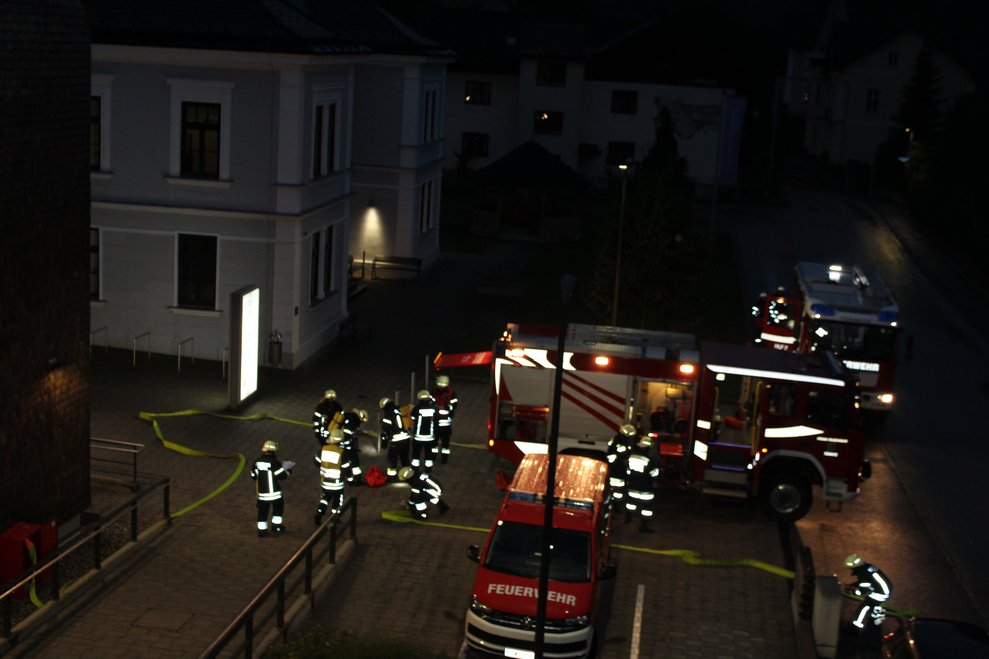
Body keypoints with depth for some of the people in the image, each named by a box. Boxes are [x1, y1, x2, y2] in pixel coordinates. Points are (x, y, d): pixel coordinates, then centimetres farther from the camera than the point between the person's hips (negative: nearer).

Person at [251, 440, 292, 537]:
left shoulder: (257, 462, 0)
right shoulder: (275, 462, -15)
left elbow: (253, 476, 8)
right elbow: (282, 476, -15)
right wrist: (288, 470, 3)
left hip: (261, 492, 4)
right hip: (274, 492, -4)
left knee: (262, 511, 10)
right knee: (278, 507, 18)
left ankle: (262, 530, 11)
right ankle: (276, 526, 20)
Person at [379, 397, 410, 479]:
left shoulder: (387, 415, -6)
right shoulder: (399, 411, 15)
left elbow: (385, 430, -7)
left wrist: (384, 441, 0)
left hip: (396, 440, -6)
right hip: (406, 438, 6)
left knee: (392, 458, 6)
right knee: (405, 457, 18)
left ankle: (391, 475, 8)